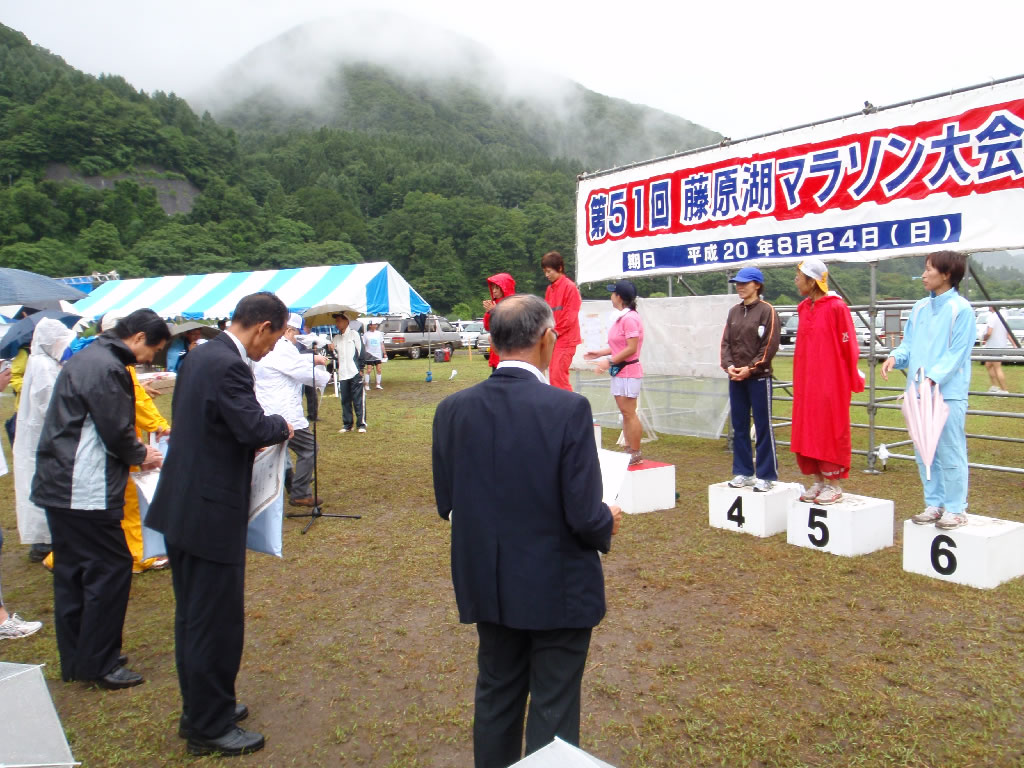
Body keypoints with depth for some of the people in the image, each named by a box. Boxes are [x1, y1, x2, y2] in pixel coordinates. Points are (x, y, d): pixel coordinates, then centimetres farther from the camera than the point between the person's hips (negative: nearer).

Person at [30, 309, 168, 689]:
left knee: (72, 572, 16)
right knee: (111, 570, -1)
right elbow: (117, 433, -18)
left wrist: (135, 451, 12)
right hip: (86, 491, -11)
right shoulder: (107, 368, -18)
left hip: (59, 486, 11)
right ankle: (100, 664, 8)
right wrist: (142, 455, 1)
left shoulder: (86, 358, 16)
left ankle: (74, 661, 27)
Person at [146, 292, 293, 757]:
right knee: (217, 621, 4)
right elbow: (254, 428, -27)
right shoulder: (228, 366, -21)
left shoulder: (199, 356, 10)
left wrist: (248, 442, 10)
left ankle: (199, 709, 36)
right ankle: (210, 728, 18)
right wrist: (281, 426, -7)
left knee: (193, 617, 20)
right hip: (211, 512, -10)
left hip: (182, 506, 10)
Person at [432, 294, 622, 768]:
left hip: (487, 583, 4)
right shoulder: (568, 408, -21)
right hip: (558, 587, -4)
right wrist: (609, 522, 3)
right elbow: (584, 517, -20)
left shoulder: (453, 409, -8)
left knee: (496, 697, 22)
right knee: (553, 712, 13)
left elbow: (447, 504, 0)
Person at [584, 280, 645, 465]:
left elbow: (631, 348, -21)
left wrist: (609, 361, -17)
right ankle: (629, 450, 21)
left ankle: (636, 454, 4)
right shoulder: (621, 317, 12)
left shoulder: (630, 318, -17)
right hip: (619, 371, 10)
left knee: (629, 413, -4)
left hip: (628, 371, -10)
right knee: (625, 413, 13)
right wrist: (600, 353, 17)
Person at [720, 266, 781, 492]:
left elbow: (770, 344, -10)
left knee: (763, 427, 0)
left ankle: (766, 476, 7)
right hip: (735, 378, 6)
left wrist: (750, 368, -15)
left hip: (759, 377, -6)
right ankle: (743, 472, 19)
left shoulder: (767, 310, -4)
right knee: (739, 427, 10)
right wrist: (728, 365, -6)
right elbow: (725, 341, 10)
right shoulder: (734, 312, 13)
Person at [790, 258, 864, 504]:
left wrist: (854, 379, -7)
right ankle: (817, 481, 19)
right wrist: (798, 378, 13)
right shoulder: (804, 308, 10)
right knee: (806, 431, 9)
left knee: (830, 430, 0)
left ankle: (834, 484, 10)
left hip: (830, 382, -7)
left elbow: (849, 345, -9)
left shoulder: (836, 307, -10)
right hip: (805, 381, 7)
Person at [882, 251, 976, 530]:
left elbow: (957, 353, -13)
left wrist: (932, 378, -22)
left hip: (948, 393, -7)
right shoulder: (920, 308, 12)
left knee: (950, 452, -2)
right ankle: (934, 504, 24)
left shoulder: (961, 309, -8)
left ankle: (956, 508, 8)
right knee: (925, 453, 13)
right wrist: (895, 357, -6)